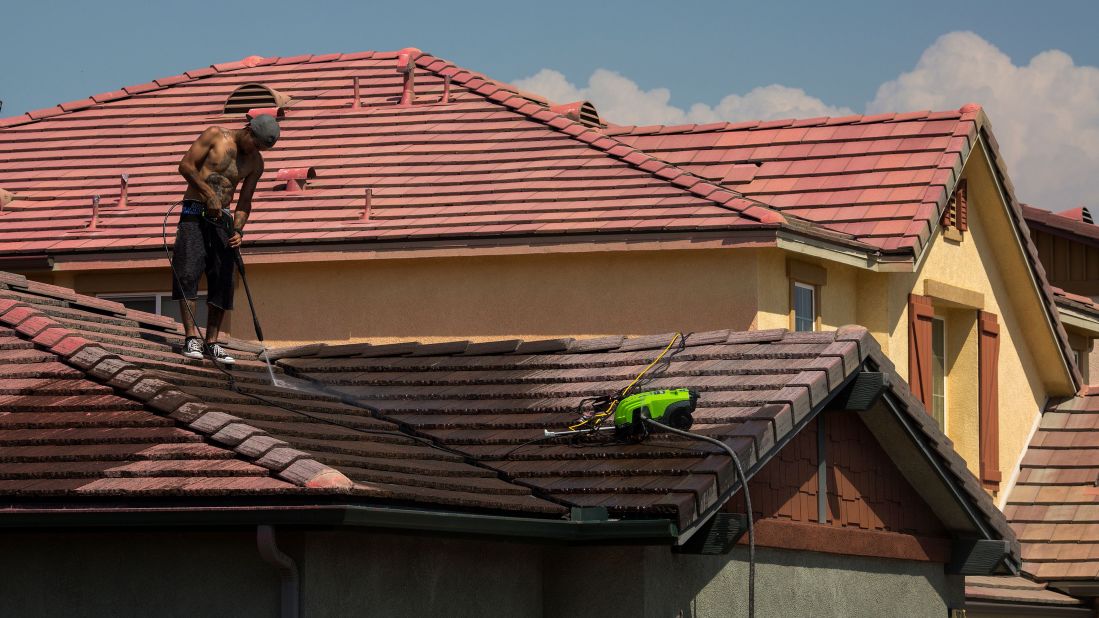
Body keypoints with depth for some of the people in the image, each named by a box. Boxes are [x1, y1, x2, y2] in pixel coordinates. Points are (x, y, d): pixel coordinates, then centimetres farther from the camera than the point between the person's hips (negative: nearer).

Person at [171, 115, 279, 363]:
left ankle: (211, 343, 3)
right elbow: (186, 165, -9)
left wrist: (238, 230, -6)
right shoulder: (215, 136, -4)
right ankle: (191, 337, -15)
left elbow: (244, 202, 10)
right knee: (187, 273, -14)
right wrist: (209, 195, -15)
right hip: (194, 213, -5)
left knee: (223, 280, -1)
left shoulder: (256, 163, 9)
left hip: (222, 217, 5)